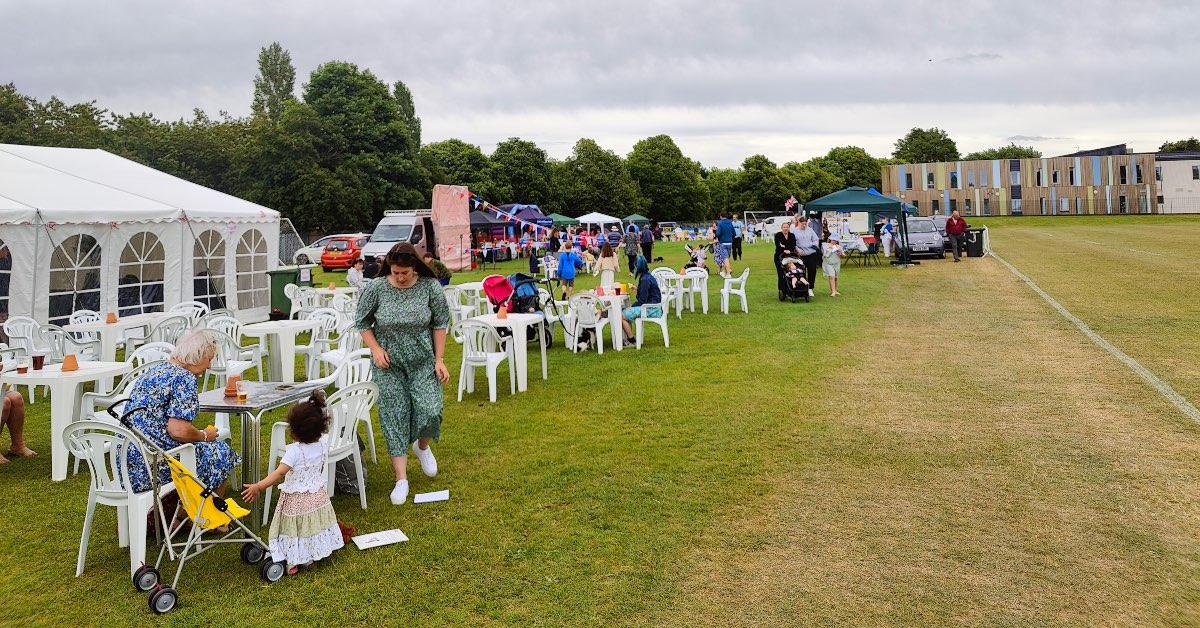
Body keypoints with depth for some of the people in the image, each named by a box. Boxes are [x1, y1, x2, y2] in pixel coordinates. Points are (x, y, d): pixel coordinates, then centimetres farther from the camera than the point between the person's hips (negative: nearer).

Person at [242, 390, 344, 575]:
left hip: (296, 499, -6)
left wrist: (259, 486, -37)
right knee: (314, 524, 22)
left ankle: (293, 562, 18)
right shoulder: (323, 442, -12)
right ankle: (309, 557, 36)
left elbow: (280, 472, -35)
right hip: (318, 495, 6)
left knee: (294, 528, 10)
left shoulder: (294, 450, -29)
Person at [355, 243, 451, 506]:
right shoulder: (375, 289, -9)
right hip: (389, 365, 0)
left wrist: (439, 360, -4)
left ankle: (422, 446, 25)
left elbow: (440, 324, 0)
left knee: (430, 412, -11)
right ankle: (401, 479, 4)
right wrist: (375, 349, -9)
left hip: (423, 362, 0)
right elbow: (362, 323, 4)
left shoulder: (430, 287, -9)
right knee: (394, 417, -1)